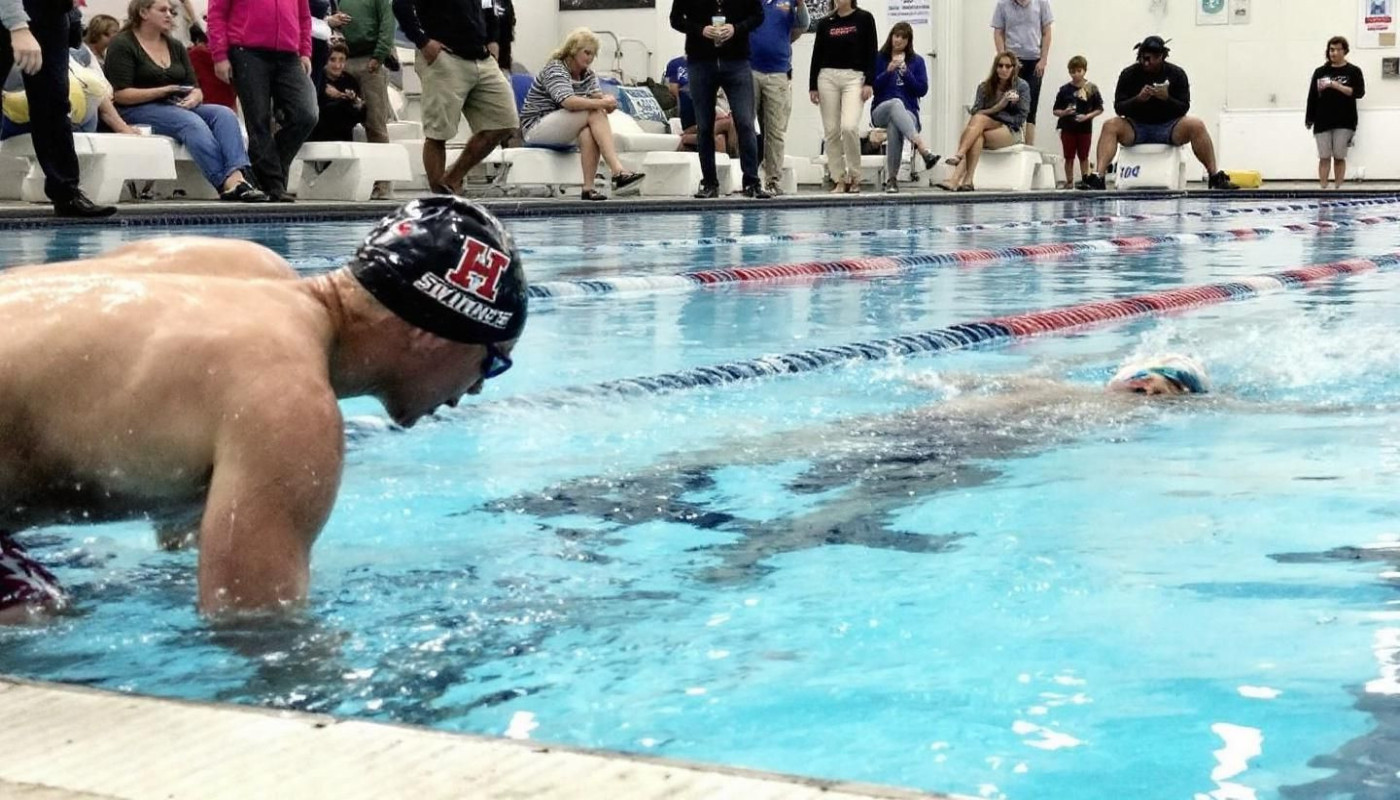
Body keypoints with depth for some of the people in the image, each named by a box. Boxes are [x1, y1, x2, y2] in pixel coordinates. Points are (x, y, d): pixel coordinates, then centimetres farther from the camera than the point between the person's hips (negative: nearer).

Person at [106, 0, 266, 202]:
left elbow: (196, 88, 13)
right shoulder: (122, 45, 0)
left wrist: (194, 98, -12)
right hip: (138, 110, -6)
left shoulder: (176, 47, 19)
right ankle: (228, 184, -47)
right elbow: (120, 95, -11)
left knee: (225, 114, -23)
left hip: (178, 108, 6)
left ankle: (238, 177, -45)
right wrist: (164, 91, -18)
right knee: (192, 122, -35)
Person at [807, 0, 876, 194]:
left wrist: (869, 82, -8)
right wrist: (812, 86, 6)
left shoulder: (864, 18, 3)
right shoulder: (825, 23, 10)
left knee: (849, 126, -19)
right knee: (831, 131, -1)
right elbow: (817, 55, 11)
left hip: (854, 77, -3)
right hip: (827, 77, 3)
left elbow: (871, 52, 0)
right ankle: (838, 179, 6)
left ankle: (854, 176, -2)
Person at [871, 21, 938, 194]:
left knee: (894, 126, -38)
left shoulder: (917, 61, 12)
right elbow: (873, 86, -1)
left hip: (908, 114, 0)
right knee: (896, 103, -38)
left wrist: (905, 72, -8)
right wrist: (888, 71, -14)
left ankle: (891, 179, -37)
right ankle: (923, 149, -56)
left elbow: (922, 90, 3)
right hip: (881, 112, 0)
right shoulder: (879, 58, 8)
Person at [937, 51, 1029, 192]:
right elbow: (975, 112, 0)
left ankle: (959, 155, -50)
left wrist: (990, 113, -9)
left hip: (1012, 132, -3)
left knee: (979, 119, -32)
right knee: (976, 137, -36)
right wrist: (997, 107, -16)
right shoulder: (984, 87, 11)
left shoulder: (1022, 86, 4)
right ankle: (966, 181, -52)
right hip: (988, 128, 3)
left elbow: (1021, 118, -2)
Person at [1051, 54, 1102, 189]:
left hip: (1085, 128, -1)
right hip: (1068, 128, 1)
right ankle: (1069, 182, 15)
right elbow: (1056, 111, 2)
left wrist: (1087, 116, -16)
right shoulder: (1065, 90, -1)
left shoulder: (1091, 89, -3)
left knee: (1083, 157, 9)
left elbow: (1099, 109, -2)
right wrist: (1064, 112, -18)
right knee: (1069, 157, 6)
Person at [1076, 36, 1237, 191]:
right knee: (1110, 126, -29)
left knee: (1197, 126, -28)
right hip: (1136, 128, 0)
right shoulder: (1129, 75, 0)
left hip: (1167, 127, 0)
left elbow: (1184, 108, -3)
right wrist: (1138, 99, -24)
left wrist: (1167, 98, -24)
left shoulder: (1177, 74, 1)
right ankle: (1096, 177, -40)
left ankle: (1216, 177, -23)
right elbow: (1118, 107, -4)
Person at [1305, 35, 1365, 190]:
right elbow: (1312, 97, 7)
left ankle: (1338, 189, 5)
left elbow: (1359, 92, -10)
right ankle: (1323, 189, 2)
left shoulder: (1353, 71, 2)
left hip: (1344, 122, -1)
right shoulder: (1320, 72, 7)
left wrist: (1336, 85, -17)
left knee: (1339, 157, 1)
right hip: (1322, 122, 1)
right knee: (1324, 157, 0)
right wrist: (1309, 119, 3)